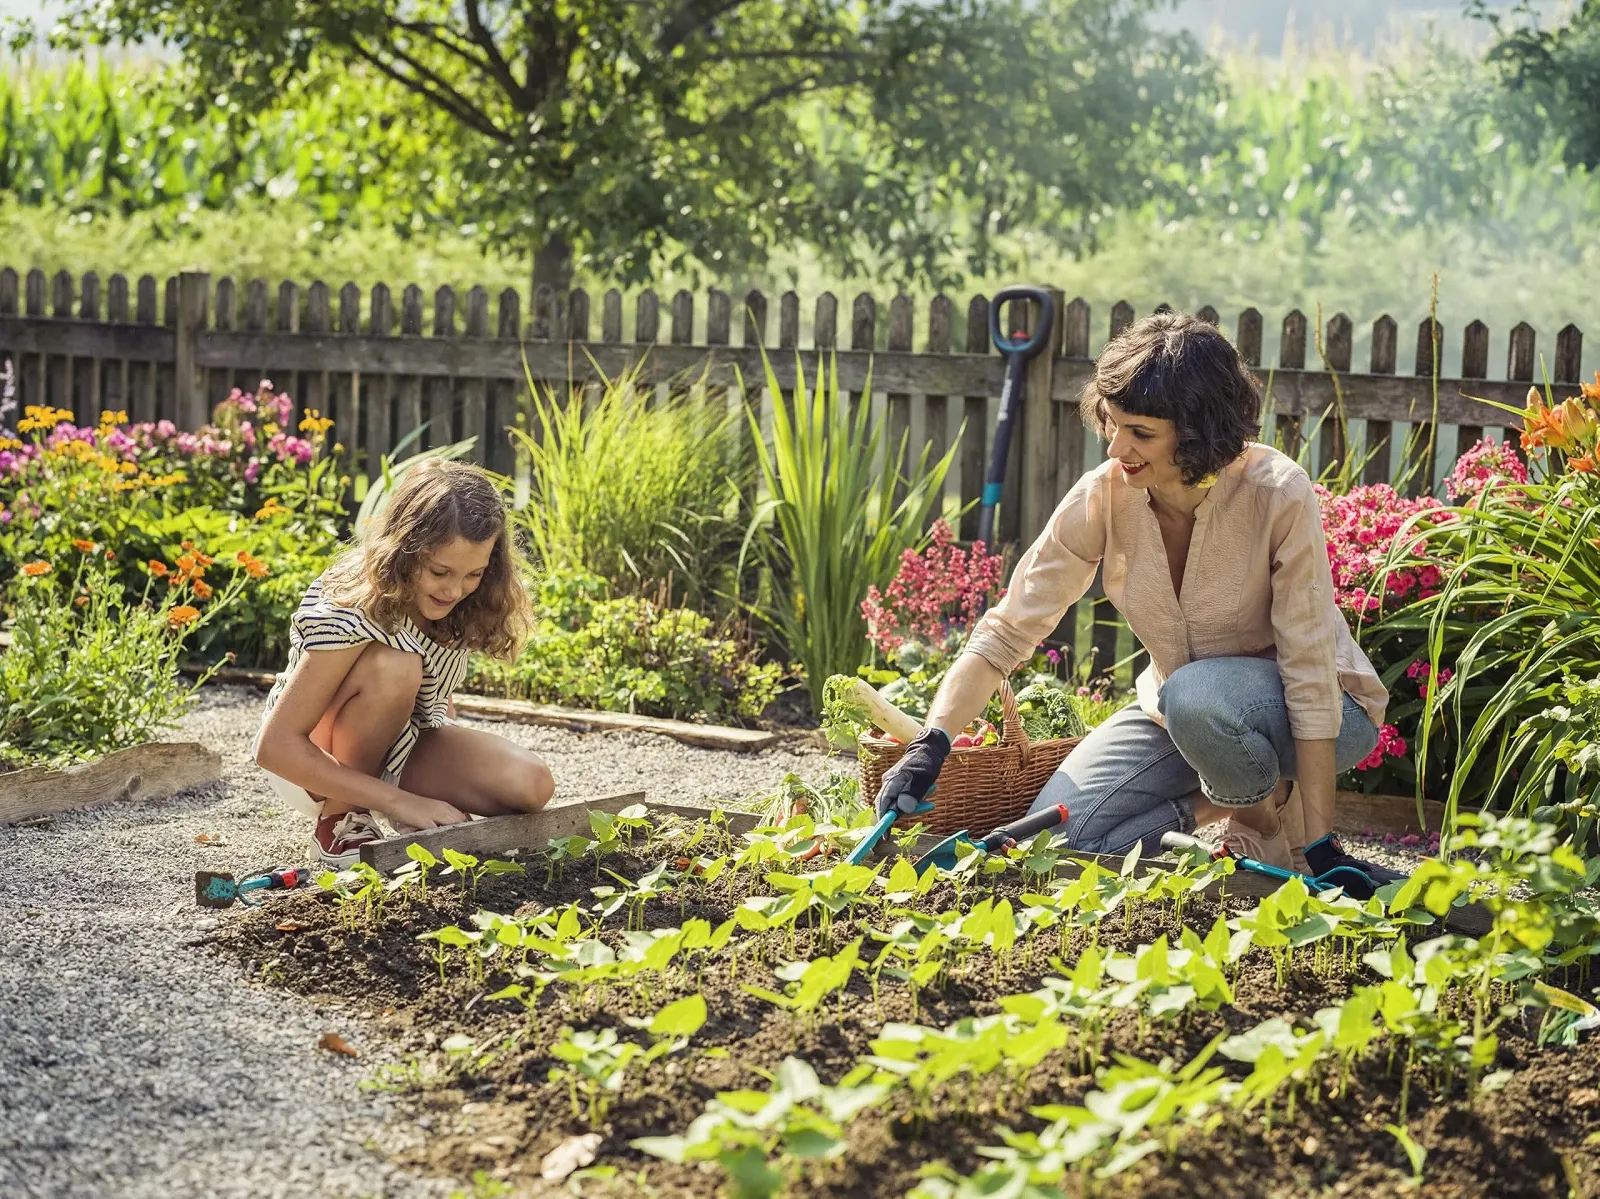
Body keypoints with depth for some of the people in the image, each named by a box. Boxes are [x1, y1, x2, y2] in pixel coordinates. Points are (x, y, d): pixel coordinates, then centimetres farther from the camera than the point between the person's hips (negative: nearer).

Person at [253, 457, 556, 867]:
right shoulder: (349, 613, -31)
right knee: (394, 665, -35)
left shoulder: (452, 603, -13)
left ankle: (424, 820, 5)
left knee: (531, 785, -22)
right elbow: (276, 746, -32)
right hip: (313, 760, -5)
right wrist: (400, 801, -34)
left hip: (403, 744, 5)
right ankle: (340, 819, -16)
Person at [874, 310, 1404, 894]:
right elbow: (1008, 629, -15)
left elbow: (1309, 670, -27)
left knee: (1195, 696, -37)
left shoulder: (1278, 494, -28)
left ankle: (1271, 808, -7)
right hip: (1178, 711, 5)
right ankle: (1215, 801, 8)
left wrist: (1320, 846, -29)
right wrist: (930, 744, -29)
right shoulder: (1103, 496, -17)